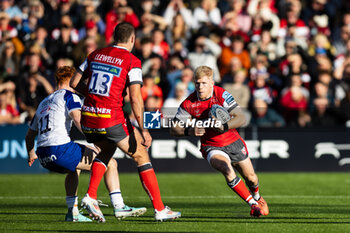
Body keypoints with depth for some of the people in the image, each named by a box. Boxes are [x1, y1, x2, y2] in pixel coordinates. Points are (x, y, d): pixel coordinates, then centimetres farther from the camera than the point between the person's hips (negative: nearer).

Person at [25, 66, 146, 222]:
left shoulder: (44, 103, 26)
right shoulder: (69, 95, 4)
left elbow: (30, 135, 33)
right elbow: (78, 119, -17)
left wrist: (31, 154, 51)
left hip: (43, 156, 8)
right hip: (60, 149, -8)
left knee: (74, 168, 38)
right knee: (110, 163, 1)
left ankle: (73, 212, 26)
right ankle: (118, 206, -5)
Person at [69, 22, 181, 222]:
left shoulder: (95, 55, 11)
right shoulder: (132, 61, -5)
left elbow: (74, 84, 13)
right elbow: (135, 98, -13)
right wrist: (143, 130, -11)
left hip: (88, 117, 5)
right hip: (112, 119, -5)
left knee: (105, 152, 30)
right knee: (142, 157, 8)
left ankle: (91, 196, 11)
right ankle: (160, 209, 7)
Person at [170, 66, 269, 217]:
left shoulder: (222, 95, -18)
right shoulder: (188, 104, -14)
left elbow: (241, 118, -21)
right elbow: (174, 129, -6)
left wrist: (224, 126, -36)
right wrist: (190, 131, -25)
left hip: (233, 142, 1)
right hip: (211, 146, -1)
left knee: (251, 178, 10)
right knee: (227, 169, -31)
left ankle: (257, 197, 48)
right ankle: (252, 204, -18)